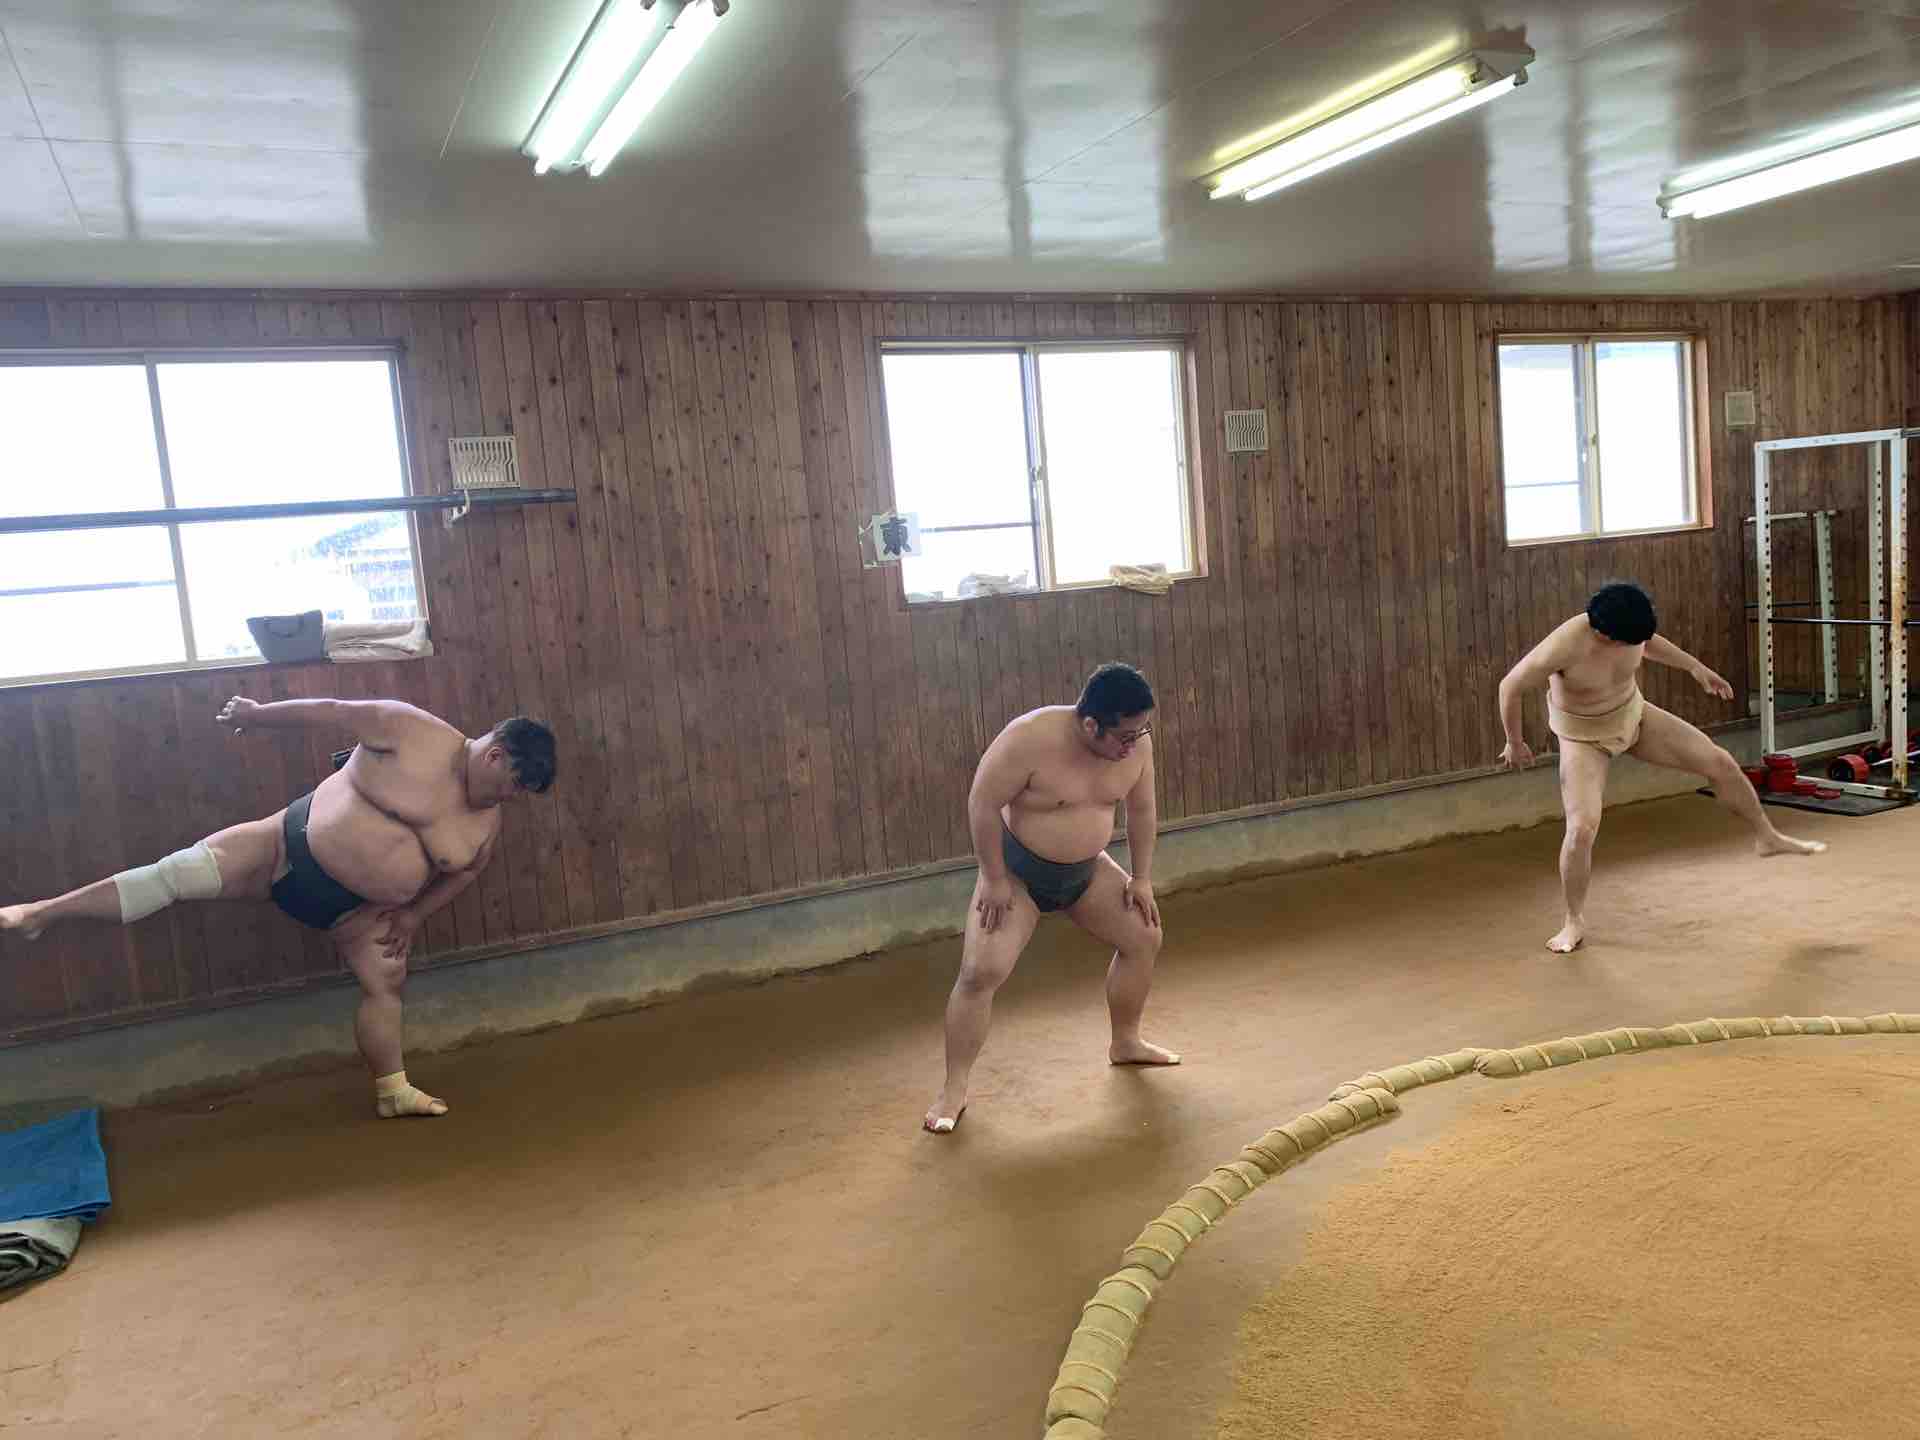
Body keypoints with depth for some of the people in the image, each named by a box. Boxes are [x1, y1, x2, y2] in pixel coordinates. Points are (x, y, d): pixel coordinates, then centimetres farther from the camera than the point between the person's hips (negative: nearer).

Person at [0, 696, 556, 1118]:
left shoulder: (485, 825, -7)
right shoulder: (415, 732, -22)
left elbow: (464, 871, 12)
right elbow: (330, 711, -12)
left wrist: (414, 913, 5)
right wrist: (258, 714, -2)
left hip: (358, 906, 4)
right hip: (294, 846, -4)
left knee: (384, 987, 1)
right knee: (175, 873, -11)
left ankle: (393, 1092, 17)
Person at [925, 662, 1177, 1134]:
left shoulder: (1136, 743, -13)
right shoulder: (1031, 738, -32)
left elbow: (1141, 811, 3)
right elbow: (982, 803, -25)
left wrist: (1142, 877, 4)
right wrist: (994, 879, -21)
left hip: (1085, 869, 6)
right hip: (1017, 870, -6)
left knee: (1144, 937, 10)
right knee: (981, 972, -16)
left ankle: (1125, 1043, 34)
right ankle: (954, 1090, -2)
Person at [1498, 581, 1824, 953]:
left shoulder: (1628, 627, -19)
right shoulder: (1564, 647, -37)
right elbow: (1510, 687, -24)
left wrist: (1695, 667, 11)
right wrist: (1515, 744, -13)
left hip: (1632, 715, 5)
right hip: (1584, 738, -5)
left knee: (1718, 761, 4)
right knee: (1582, 828, -18)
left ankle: (1767, 837, 31)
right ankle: (1574, 922, 3)